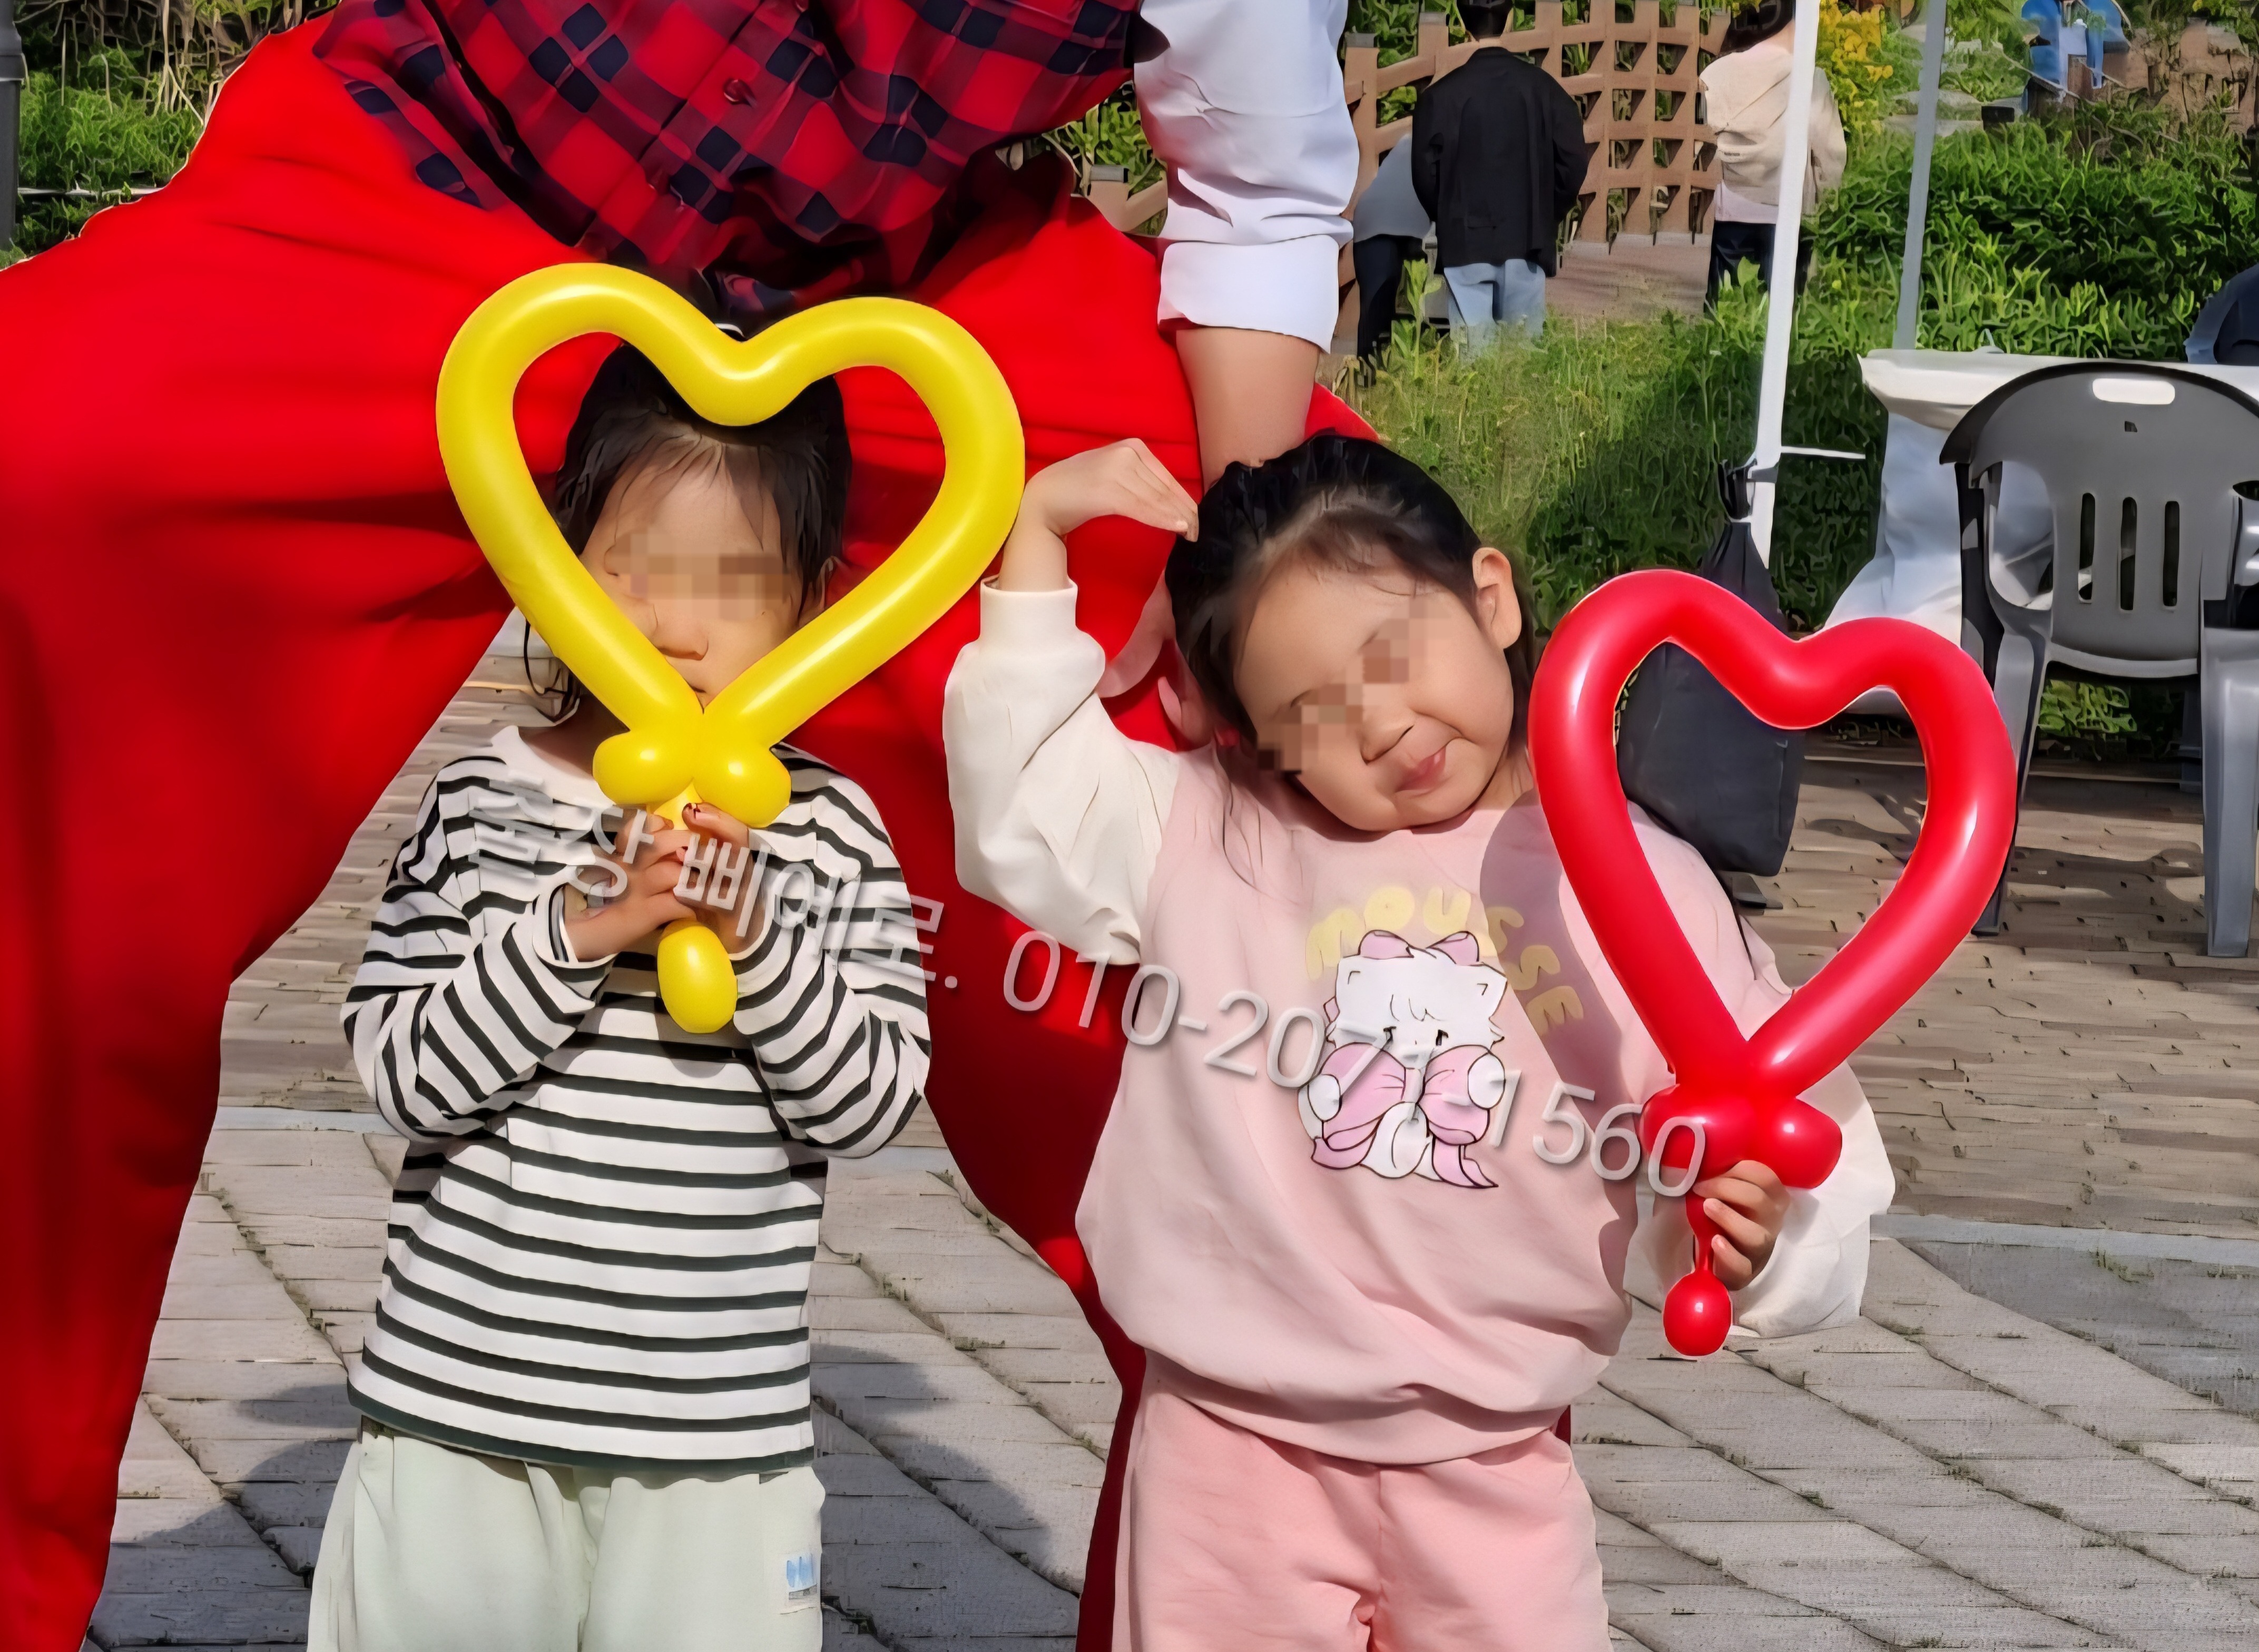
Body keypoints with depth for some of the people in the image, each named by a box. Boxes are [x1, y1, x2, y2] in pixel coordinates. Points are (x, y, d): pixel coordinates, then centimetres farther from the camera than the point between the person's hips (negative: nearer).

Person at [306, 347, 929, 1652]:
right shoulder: (482, 805, -2)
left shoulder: (831, 833, -1)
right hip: (462, 1400, 0)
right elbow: (408, 1075, -8)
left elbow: (874, 1100, -6)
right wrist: (579, 931, -19)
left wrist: (757, 942, -19)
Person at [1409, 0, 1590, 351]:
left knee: (1472, 351, -2)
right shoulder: (1543, 88, -1)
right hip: (1528, 241, 2)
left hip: (1466, 240, -2)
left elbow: (1425, 174, -1)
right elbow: (1574, 161, 0)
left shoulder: (1440, 95, -6)